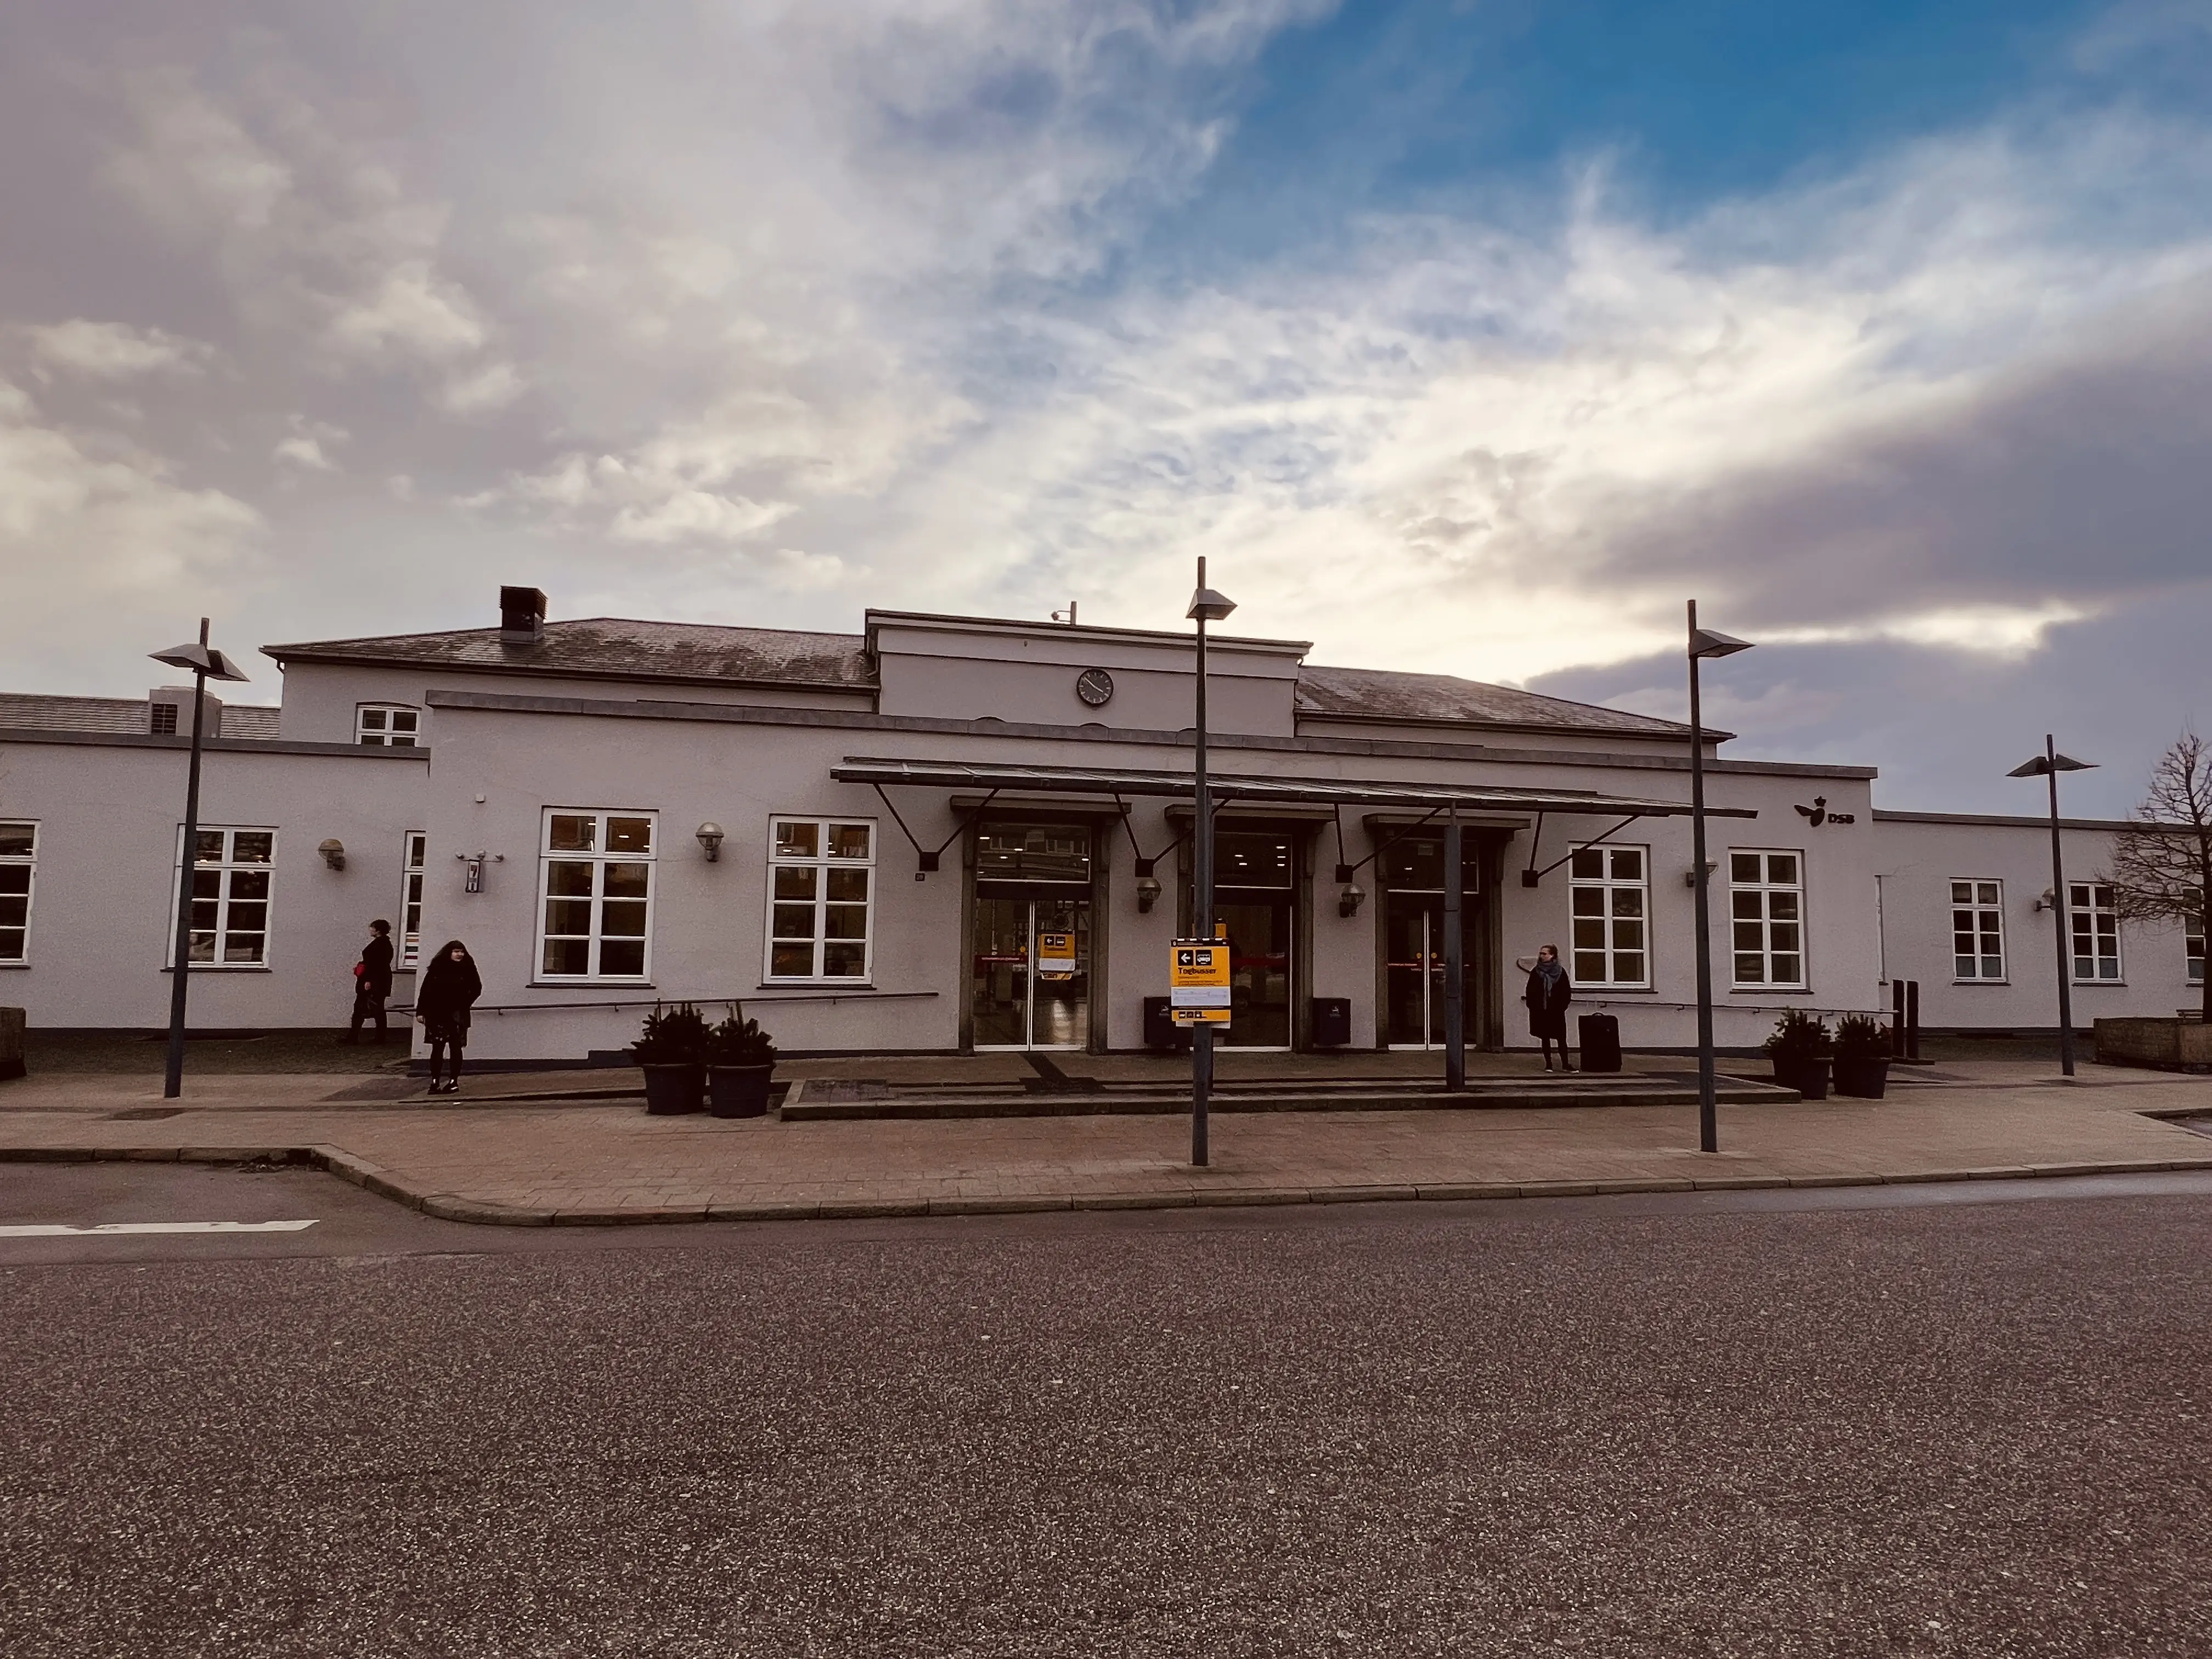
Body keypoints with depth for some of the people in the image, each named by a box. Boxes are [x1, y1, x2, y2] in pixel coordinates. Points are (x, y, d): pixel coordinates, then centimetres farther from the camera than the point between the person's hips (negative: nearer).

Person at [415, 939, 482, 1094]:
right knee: (437, 1048, 2)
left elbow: (476, 989, 10)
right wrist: (420, 1011, -3)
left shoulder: (468, 969, 0)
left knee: (456, 1048, 4)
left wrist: (465, 1004, 2)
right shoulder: (437, 968, -1)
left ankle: (454, 1082, 11)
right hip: (437, 1014, 0)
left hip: (458, 1015, 0)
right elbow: (425, 990, 1)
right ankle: (435, 1082, 8)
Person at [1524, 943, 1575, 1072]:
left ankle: (1566, 1064, 6)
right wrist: (1532, 1006, -6)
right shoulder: (1536, 972, 3)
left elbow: (1567, 991, 2)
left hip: (1557, 1011, -1)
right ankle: (1548, 1064, 12)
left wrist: (1562, 1006, -5)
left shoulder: (1560, 971, 1)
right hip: (1541, 1011, 1)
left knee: (1562, 1038, 0)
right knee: (1545, 1038, 5)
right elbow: (1530, 991, 3)